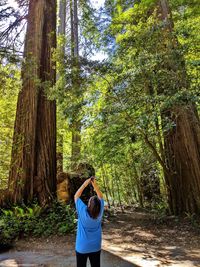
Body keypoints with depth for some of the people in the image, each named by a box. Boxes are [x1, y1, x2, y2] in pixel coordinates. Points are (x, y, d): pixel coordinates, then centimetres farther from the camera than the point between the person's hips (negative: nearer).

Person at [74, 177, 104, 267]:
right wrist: (95, 185, -13)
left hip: (82, 248, -2)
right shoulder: (100, 213, -16)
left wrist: (85, 184, -16)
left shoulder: (83, 212, -24)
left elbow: (76, 196, -12)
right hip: (96, 247, 3)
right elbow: (100, 197, -2)